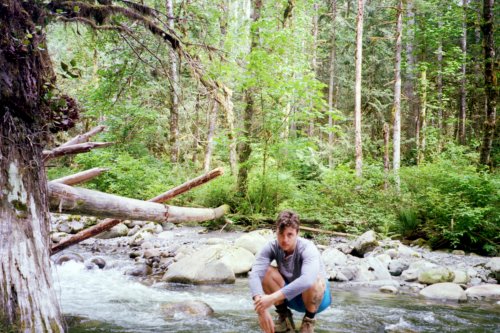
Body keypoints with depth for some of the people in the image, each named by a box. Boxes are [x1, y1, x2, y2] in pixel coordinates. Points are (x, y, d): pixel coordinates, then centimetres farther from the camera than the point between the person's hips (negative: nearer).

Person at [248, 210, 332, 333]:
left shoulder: (307, 248, -31)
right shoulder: (272, 247, -21)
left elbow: (307, 279, -50)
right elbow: (254, 274, -35)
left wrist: (274, 297, -57)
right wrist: (261, 308, -51)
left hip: (317, 297, -3)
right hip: (291, 296, 3)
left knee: (314, 280, -37)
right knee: (265, 272, -23)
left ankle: (309, 320, -8)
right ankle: (284, 316, -3)